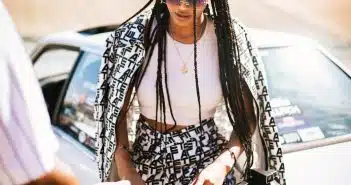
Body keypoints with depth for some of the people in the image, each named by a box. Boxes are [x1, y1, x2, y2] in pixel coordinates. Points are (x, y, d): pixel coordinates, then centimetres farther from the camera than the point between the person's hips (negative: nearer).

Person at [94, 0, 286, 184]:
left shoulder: (228, 38, -14)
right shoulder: (135, 36, -15)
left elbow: (247, 116, -8)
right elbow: (117, 112, -9)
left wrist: (223, 164, -24)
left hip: (210, 162, -1)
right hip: (149, 164, 1)